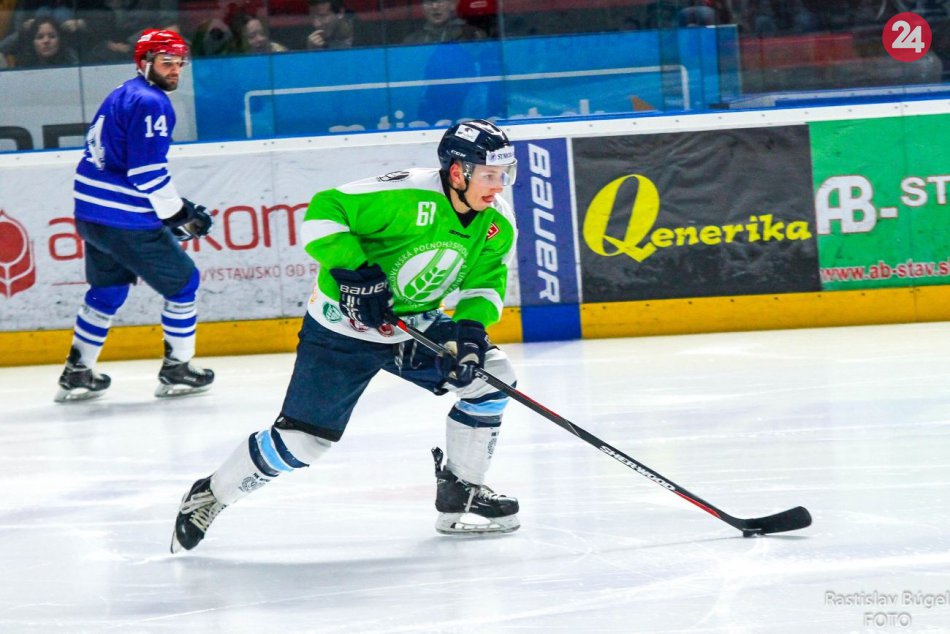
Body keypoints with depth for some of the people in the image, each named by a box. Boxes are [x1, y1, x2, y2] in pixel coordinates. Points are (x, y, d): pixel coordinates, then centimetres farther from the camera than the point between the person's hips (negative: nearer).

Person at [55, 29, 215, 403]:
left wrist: (177, 205, 20)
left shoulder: (124, 96, 17)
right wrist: (179, 215, -9)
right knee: (182, 283, 6)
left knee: (108, 289, 25)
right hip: (126, 221, -10)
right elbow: (148, 172, -20)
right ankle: (176, 370, 12)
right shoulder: (151, 103, -15)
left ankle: (77, 373, 27)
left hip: (92, 214, 10)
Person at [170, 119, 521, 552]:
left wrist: (470, 328, -17)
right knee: (300, 439, -7)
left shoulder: (498, 224, -7)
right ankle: (210, 496, 14)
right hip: (343, 326, -7)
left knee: (489, 376, -6)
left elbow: (487, 280, 1)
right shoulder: (409, 196, -28)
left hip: (413, 323, 7)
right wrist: (352, 270, -35)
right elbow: (324, 211, -27)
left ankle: (460, 493, 10)